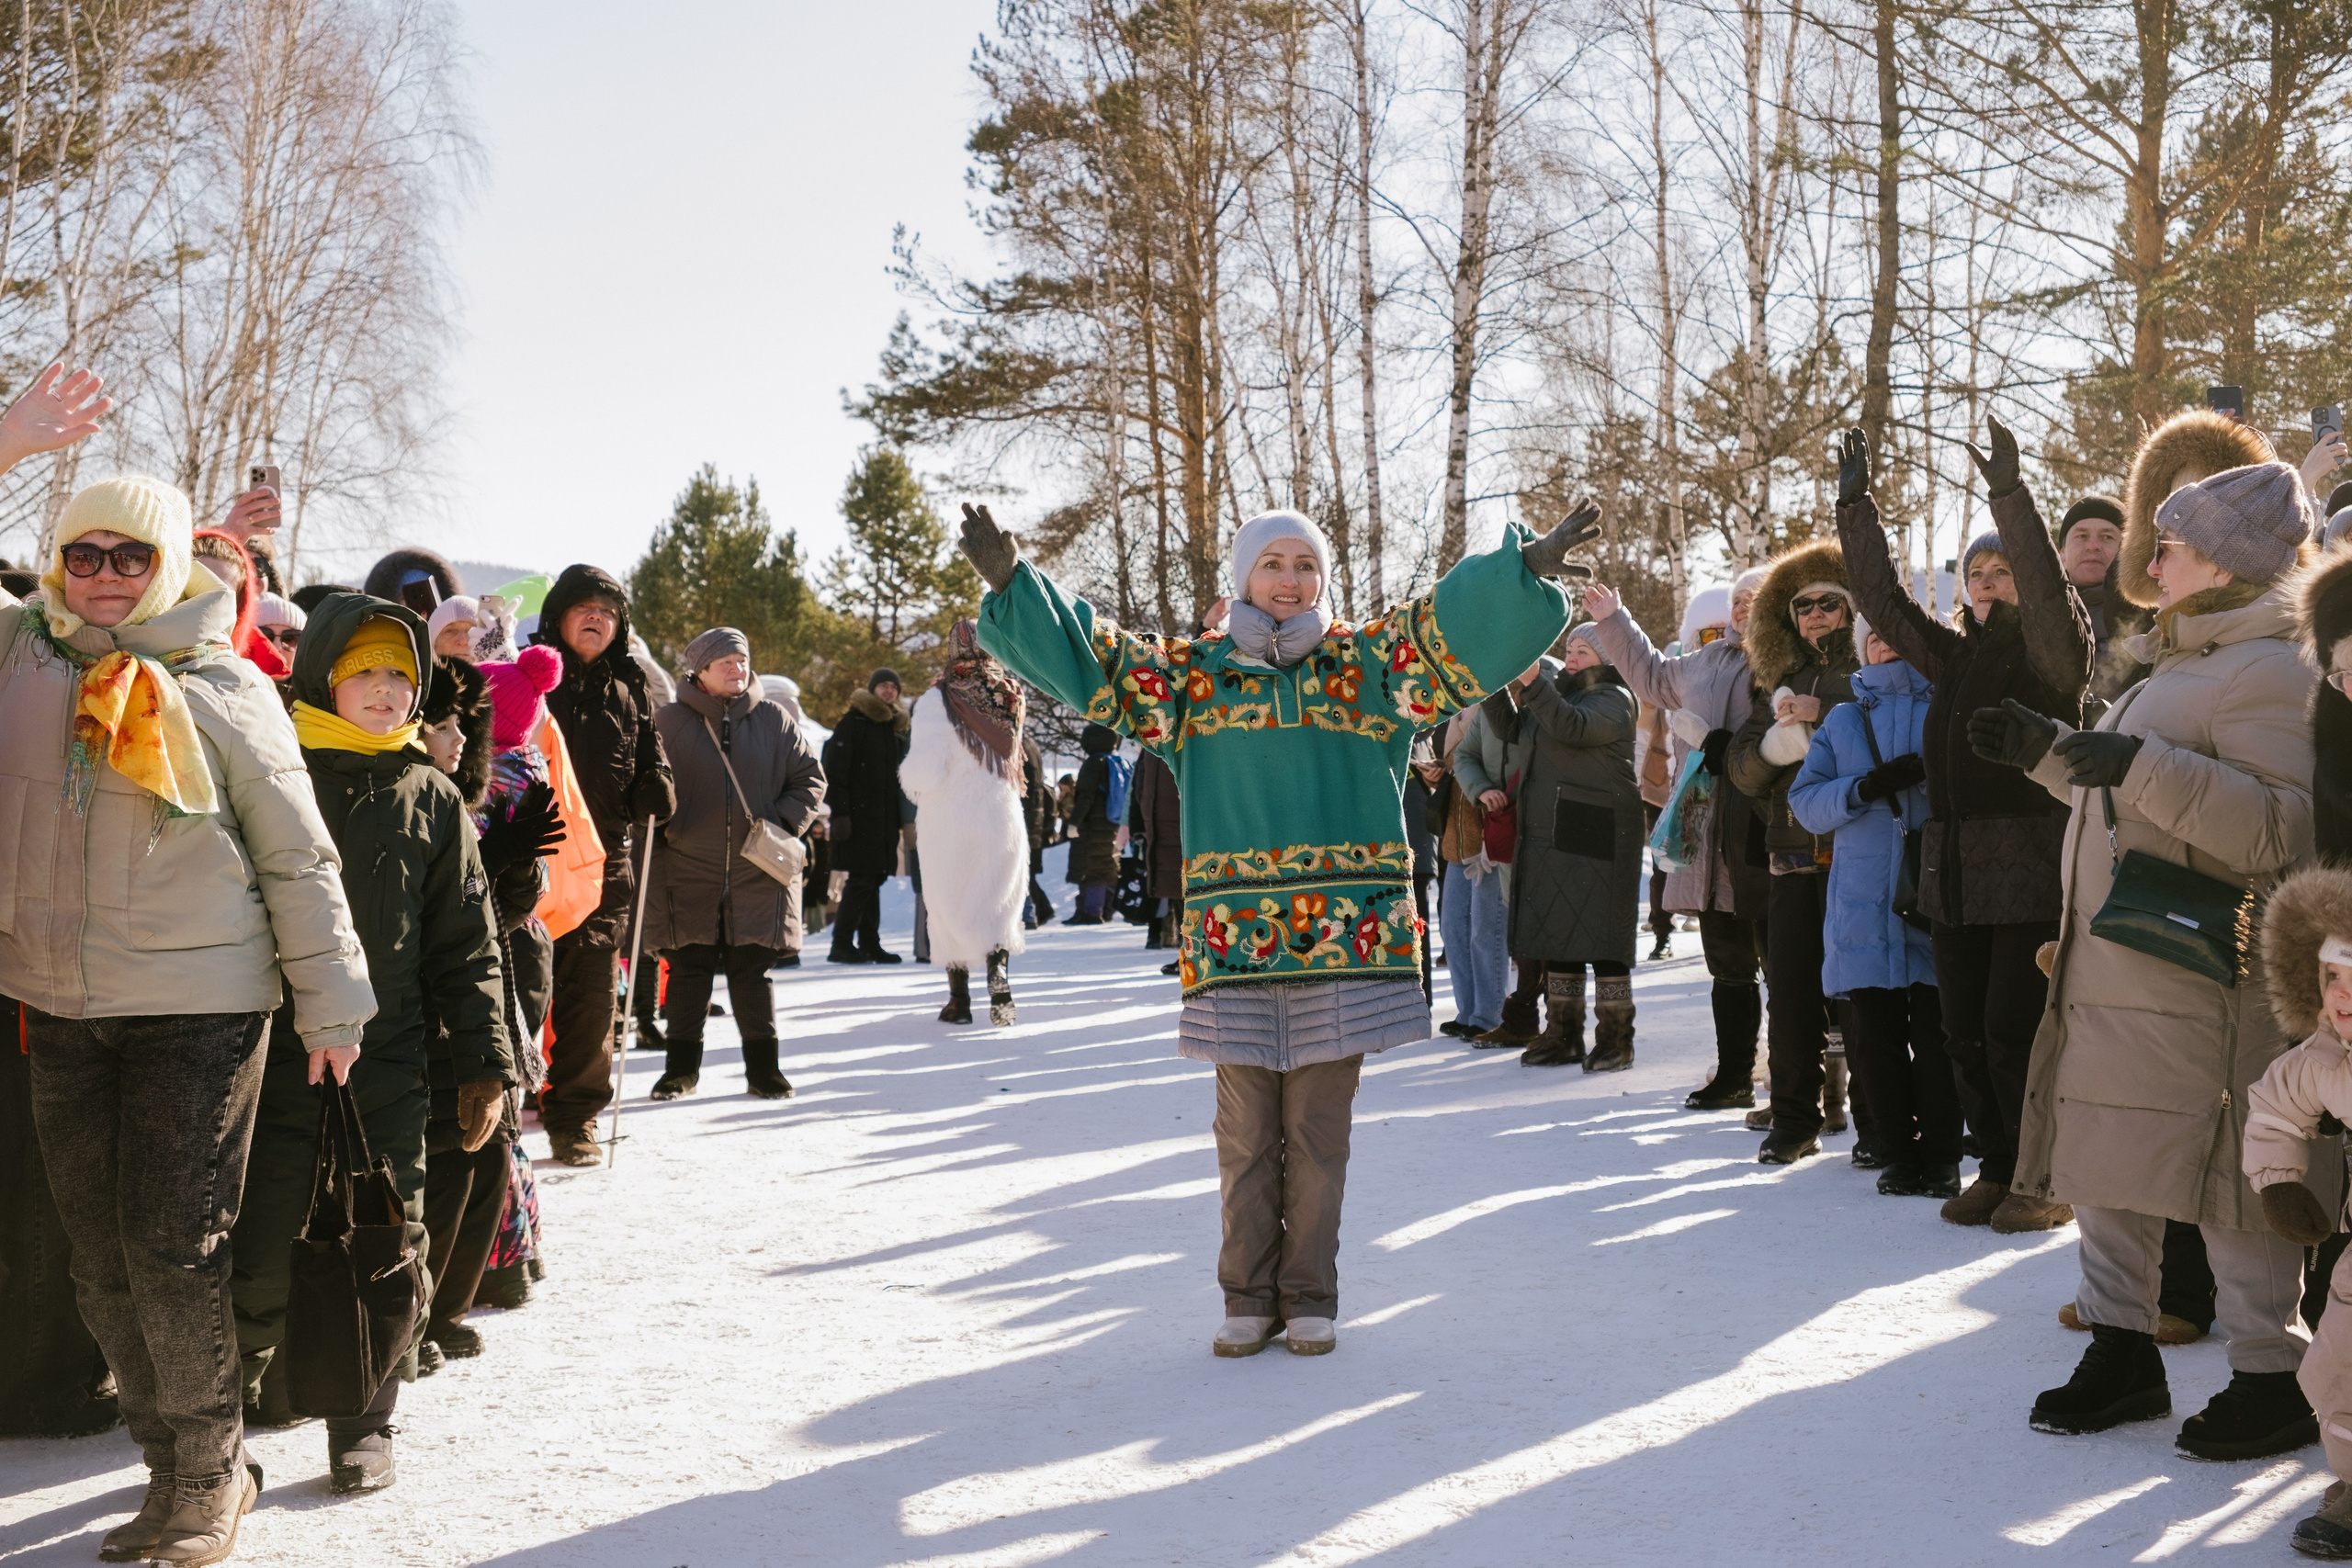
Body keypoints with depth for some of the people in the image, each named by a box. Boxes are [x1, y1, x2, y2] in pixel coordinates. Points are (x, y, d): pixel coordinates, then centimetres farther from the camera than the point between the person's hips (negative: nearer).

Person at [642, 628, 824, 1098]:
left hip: (758, 874, 1)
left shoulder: (773, 720, 5)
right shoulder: (669, 723, 2)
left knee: (753, 973, 4)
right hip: (687, 873, -1)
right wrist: (661, 825, -8)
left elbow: (809, 778, 9)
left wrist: (783, 823, -5)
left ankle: (763, 1068, 14)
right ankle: (682, 1068, 17)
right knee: (688, 972, 4)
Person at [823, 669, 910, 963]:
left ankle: (869, 944, 14)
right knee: (862, 879, -10)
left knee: (875, 877, 9)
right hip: (858, 816, -7)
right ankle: (841, 944, -5)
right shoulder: (854, 721, -5)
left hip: (884, 817, 7)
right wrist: (840, 812, -19)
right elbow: (835, 769, -12)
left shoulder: (895, 726, 18)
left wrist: (899, 813, 16)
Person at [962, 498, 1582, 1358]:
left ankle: (1309, 1298, 17)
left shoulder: (1366, 664, 9)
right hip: (1236, 932, 0)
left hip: (1343, 932, 0)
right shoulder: (1192, 674, 10)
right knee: (1246, 1129, 5)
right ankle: (1249, 1297, 18)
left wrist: (1525, 571, -14)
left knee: (1319, 1128, 5)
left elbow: (1458, 626, 1)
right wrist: (1011, 584, 1)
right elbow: (1090, 658, 9)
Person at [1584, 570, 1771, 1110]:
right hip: (1712, 842, 7)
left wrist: (1714, 743, -14)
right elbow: (1652, 675, 37)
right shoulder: (1709, 660, 17)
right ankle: (1734, 1075, 26)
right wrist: (1612, 620, 35)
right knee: (1727, 966, 15)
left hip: (1762, 840, -7)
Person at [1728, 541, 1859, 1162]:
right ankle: (1796, 1117, 10)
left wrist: (1823, 716, -17)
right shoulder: (1783, 685, 20)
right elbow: (1740, 766, 15)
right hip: (1796, 856, 5)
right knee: (1791, 989, 1)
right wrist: (1777, 742, -4)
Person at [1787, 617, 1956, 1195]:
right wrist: (1865, 788, -9)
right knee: (1874, 1033, 3)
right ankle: (1897, 1153, 14)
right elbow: (1805, 802, 7)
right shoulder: (1841, 722, 18)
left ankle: (1940, 1156, 7)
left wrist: (1930, 773, -18)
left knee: (1936, 1032, -5)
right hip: (1864, 902, 3)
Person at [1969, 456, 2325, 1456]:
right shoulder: (2179, 666, 20)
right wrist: (2048, 751, 21)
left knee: (2223, 1179, -3)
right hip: (2110, 973, 10)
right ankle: (2122, 1350, 23)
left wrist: (2143, 765, -31)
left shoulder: (2268, 670, -11)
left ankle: (2272, 1377, 9)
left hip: (2197, 979, -10)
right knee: (2104, 1161, 12)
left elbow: (2278, 828, -24)